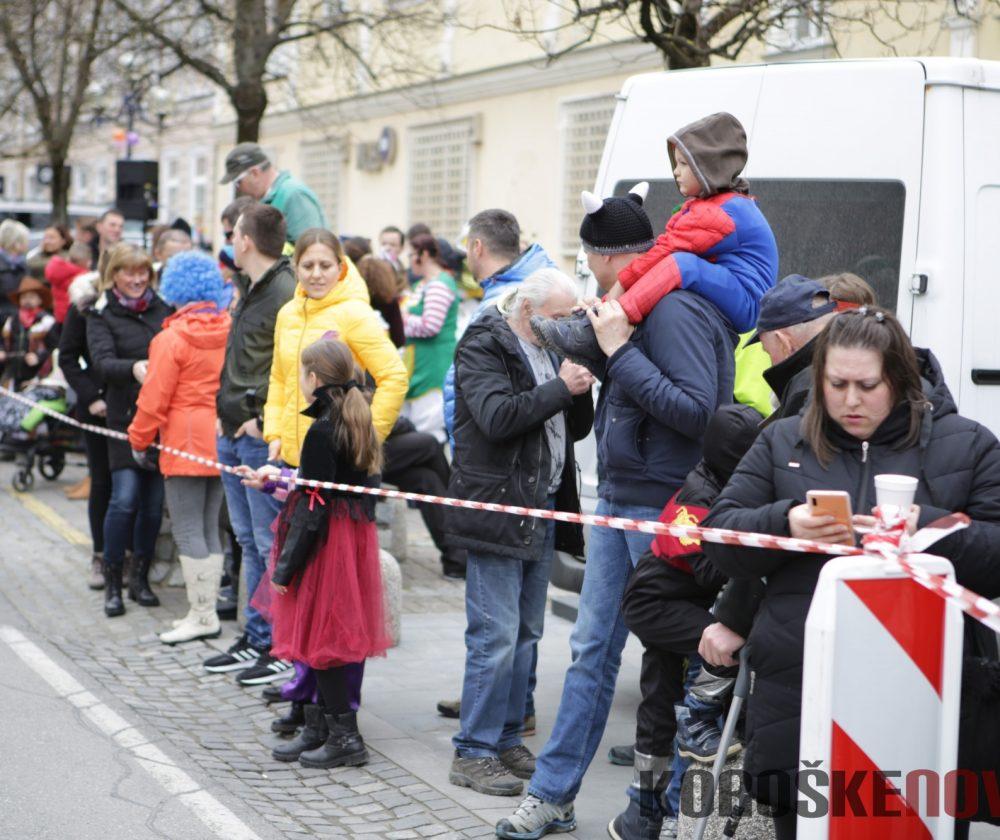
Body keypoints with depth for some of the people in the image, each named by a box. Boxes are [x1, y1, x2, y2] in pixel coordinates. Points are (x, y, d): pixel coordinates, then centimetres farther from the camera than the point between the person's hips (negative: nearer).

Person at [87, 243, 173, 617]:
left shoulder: (164, 308, 10)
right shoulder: (102, 315, 3)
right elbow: (102, 361, -13)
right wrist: (133, 368, -32)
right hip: (127, 415, -3)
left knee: (154, 500, 5)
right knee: (125, 498, -10)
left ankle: (140, 577, 19)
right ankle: (112, 582, 3)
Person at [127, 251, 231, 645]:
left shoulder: (173, 337, -12)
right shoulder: (228, 331, 2)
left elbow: (155, 397, -10)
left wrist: (139, 440, 3)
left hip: (185, 442, -6)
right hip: (222, 441, 6)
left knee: (187, 531, -1)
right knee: (209, 529, 13)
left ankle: (202, 616, 0)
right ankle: (206, 610, 18)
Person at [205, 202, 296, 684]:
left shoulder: (285, 293, -17)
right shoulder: (248, 288, 14)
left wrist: (264, 419, -17)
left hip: (262, 440, -10)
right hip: (233, 435, 10)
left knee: (271, 545, -4)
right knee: (249, 542, 15)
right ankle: (256, 640, 24)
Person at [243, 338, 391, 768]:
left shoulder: (322, 432, -19)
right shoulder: (358, 424, 8)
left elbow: (314, 508, -20)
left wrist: (284, 568, -16)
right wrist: (279, 477, 26)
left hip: (327, 546, -9)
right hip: (356, 538, 9)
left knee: (321, 636, 0)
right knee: (329, 637, 15)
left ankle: (345, 736, 5)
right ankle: (319, 728, 24)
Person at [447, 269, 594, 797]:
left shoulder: (549, 350, 17)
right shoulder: (484, 347, -8)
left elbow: (576, 429, 17)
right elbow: (497, 417, -23)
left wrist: (581, 390, -2)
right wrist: (561, 387, -19)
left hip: (542, 507, 8)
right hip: (497, 508, -8)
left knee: (525, 632, 12)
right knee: (495, 635, -8)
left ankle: (507, 739, 21)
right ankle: (474, 753, -1)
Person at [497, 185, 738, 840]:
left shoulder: (677, 311, -17)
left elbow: (696, 410, -25)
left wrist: (622, 351, -21)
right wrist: (605, 341, 5)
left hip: (665, 508, -9)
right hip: (619, 498, 9)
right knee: (592, 648, 11)